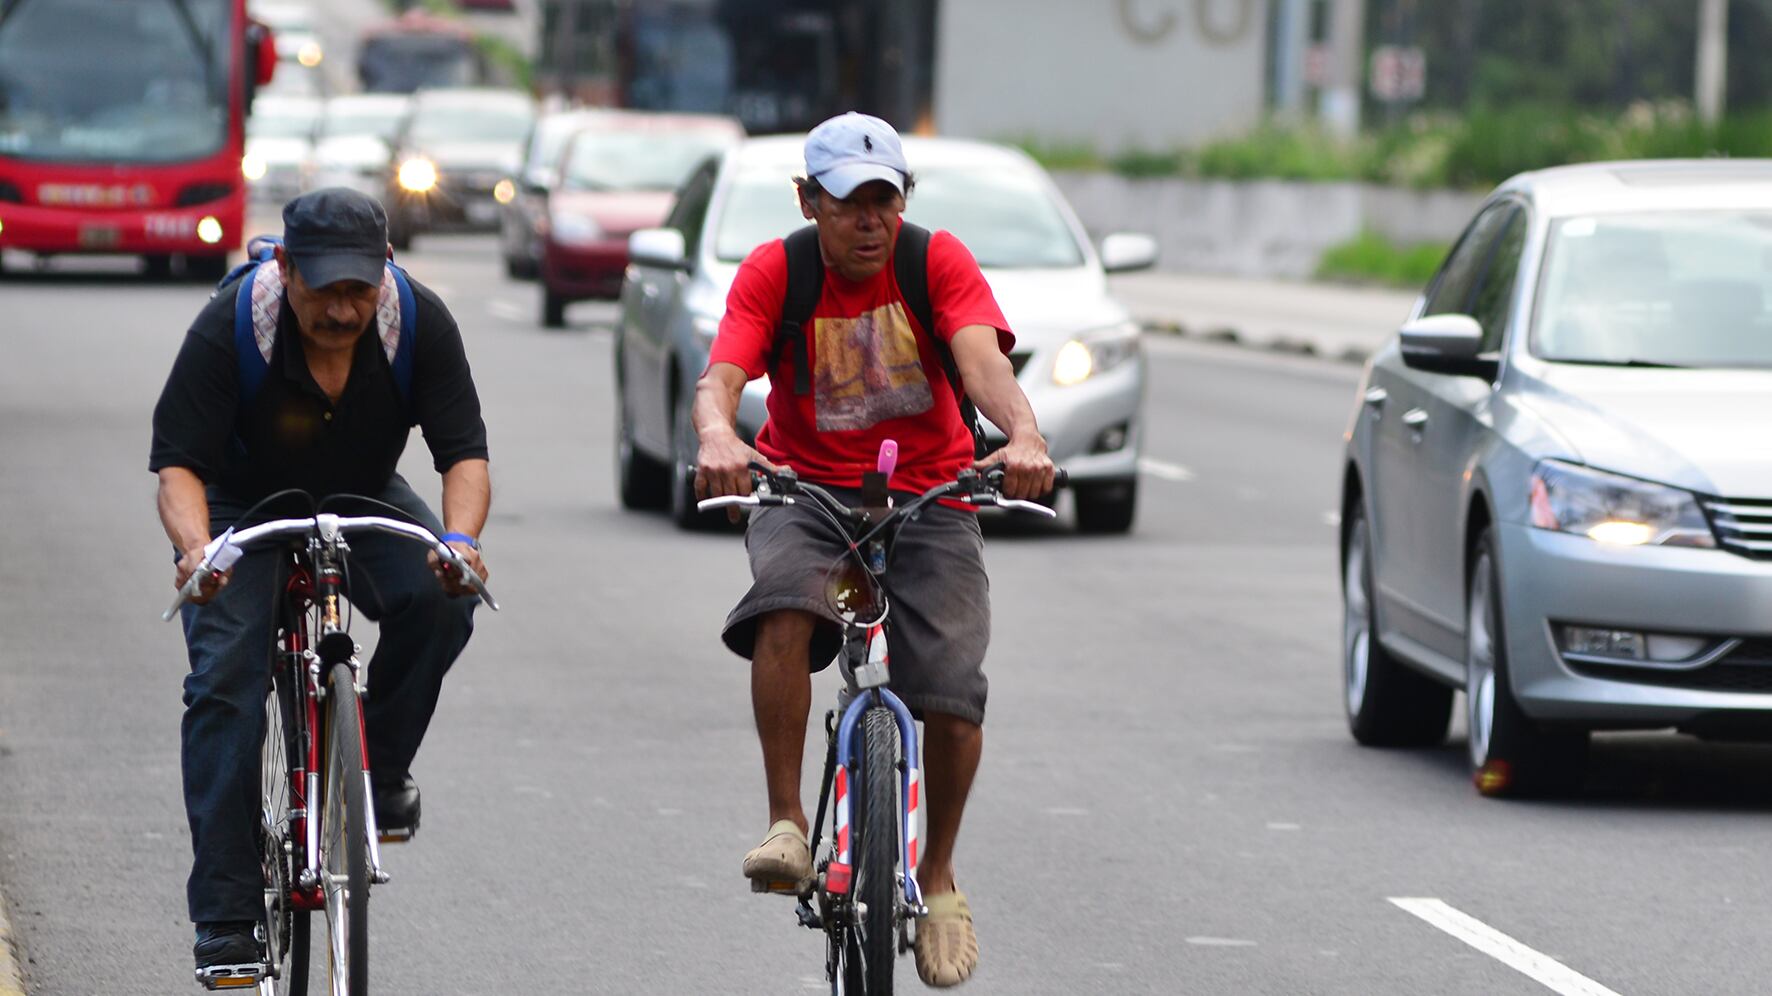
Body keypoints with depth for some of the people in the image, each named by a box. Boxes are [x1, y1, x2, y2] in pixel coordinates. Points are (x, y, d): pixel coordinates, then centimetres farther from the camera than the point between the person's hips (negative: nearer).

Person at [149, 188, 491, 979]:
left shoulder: (420, 322, -22)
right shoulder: (228, 327, -28)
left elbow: (464, 450, -21)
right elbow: (178, 461, -28)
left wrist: (460, 539, -42)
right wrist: (195, 548, -49)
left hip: (364, 502, 2)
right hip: (244, 506, -2)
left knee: (438, 601, -28)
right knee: (226, 681, -20)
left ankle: (382, 764, -2)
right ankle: (225, 914, -18)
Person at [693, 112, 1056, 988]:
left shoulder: (938, 262, -6)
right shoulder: (773, 274, -6)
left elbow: (983, 359, -23)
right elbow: (721, 375, -21)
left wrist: (1023, 437, -45)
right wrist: (717, 438, -46)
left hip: (929, 497, 0)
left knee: (952, 697, -18)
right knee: (785, 607, -36)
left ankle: (938, 876, 8)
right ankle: (786, 823, -24)